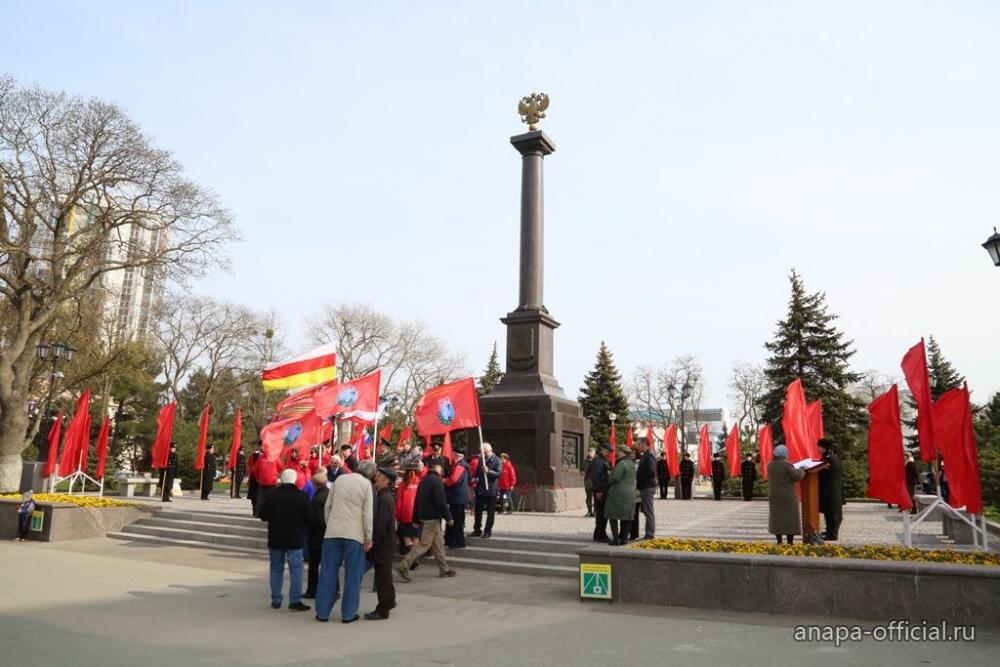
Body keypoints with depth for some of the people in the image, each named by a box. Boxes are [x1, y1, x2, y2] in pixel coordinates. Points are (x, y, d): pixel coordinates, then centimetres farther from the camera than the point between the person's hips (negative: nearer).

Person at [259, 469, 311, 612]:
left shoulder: (272, 495, -7)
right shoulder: (302, 496, -12)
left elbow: (263, 516, -1)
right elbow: (308, 518, -7)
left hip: (275, 538, 2)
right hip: (295, 539, -2)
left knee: (276, 569, 13)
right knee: (295, 569, 4)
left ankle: (276, 600, 17)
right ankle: (295, 600, 0)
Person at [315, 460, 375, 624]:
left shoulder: (339, 479, 7)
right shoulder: (366, 484, -5)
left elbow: (327, 506, 10)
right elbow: (368, 514, -7)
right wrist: (368, 538, 0)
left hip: (332, 532, 3)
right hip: (354, 535, -3)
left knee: (328, 573, 10)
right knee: (352, 575, 6)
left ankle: (323, 612, 15)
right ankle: (348, 614, 10)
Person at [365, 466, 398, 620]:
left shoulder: (384, 499, -21)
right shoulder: (385, 496, 9)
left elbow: (380, 525, -24)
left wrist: (372, 543, -17)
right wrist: (373, 541, 12)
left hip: (383, 543, -9)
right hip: (385, 542, 9)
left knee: (382, 576, 1)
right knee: (384, 574, 21)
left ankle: (382, 610, 10)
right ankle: (389, 601, 35)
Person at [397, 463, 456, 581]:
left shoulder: (423, 480, 11)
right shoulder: (437, 481, -16)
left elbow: (417, 500, 14)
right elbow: (441, 502, -21)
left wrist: (415, 519, 19)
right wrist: (448, 518, -14)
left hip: (423, 517, 9)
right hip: (432, 518, -9)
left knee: (438, 543, 15)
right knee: (424, 544, -5)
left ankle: (444, 569, 21)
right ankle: (404, 567, -5)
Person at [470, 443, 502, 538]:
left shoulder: (497, 460, -7)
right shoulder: (481, 459, 10)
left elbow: (498, 474, -15)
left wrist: (488, 471, -29)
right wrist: (476, 478, 7)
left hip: (491, 490, -6)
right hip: (480, 489, 6)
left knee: (490, 512, 2)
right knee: (478, 510, 10)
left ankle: (488, 531, 10)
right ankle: (477, 530, 19)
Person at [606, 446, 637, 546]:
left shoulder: (622, 464, -15)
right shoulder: (632, 464, 13)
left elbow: (615, 478, -20)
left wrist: (608, 481, -1)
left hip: (618, 493, -8)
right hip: (630, 493, 8)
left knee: (613, 516, 0)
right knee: (626, 517, 10)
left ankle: (616, 539, -3)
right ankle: (624, 538, 10)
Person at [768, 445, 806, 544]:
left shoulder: (770, 465, 2)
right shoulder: (786, 464, -18)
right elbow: (797, 476, -16)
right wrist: (801, 471, 5)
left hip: (775, 496, 6)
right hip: (788, 497, -5)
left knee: (777, 519, 13)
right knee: (790, 519, 3)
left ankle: (779, 542, 16)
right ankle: (790, 542, 5)